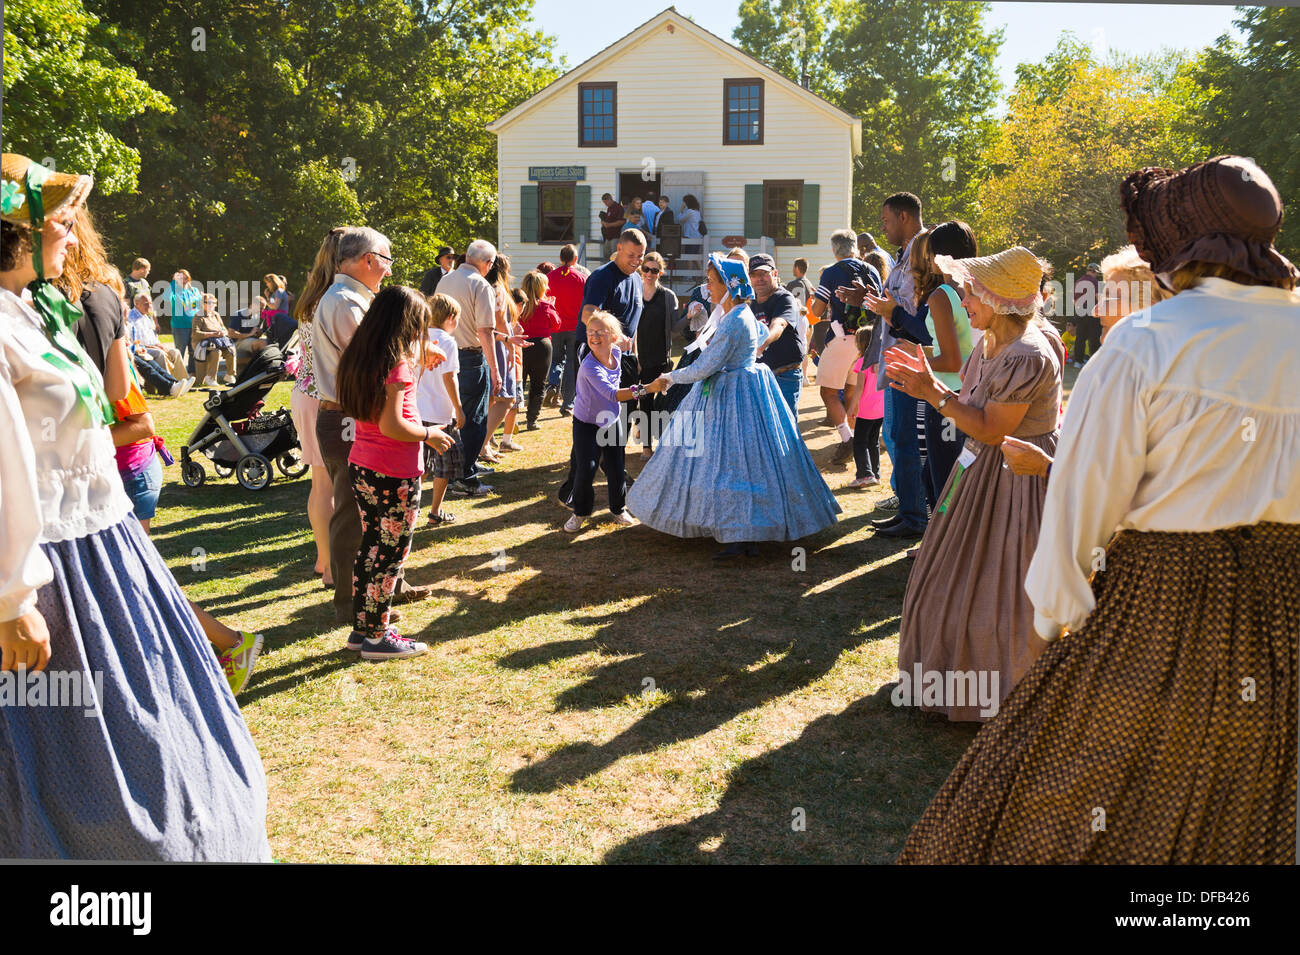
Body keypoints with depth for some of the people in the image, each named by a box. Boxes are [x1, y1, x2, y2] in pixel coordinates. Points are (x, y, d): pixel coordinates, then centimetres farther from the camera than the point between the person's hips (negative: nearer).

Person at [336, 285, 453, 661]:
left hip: (361, 468, 9)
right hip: (394, 475, -9)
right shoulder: (396, 364, -18)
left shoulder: (360, 358, 8)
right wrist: (429, 435, -9)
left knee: (371, 546, 18)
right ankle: (377, 637, 11)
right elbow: (391, 425, -23)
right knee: (391, 553, 3)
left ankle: (361, 627, 27)